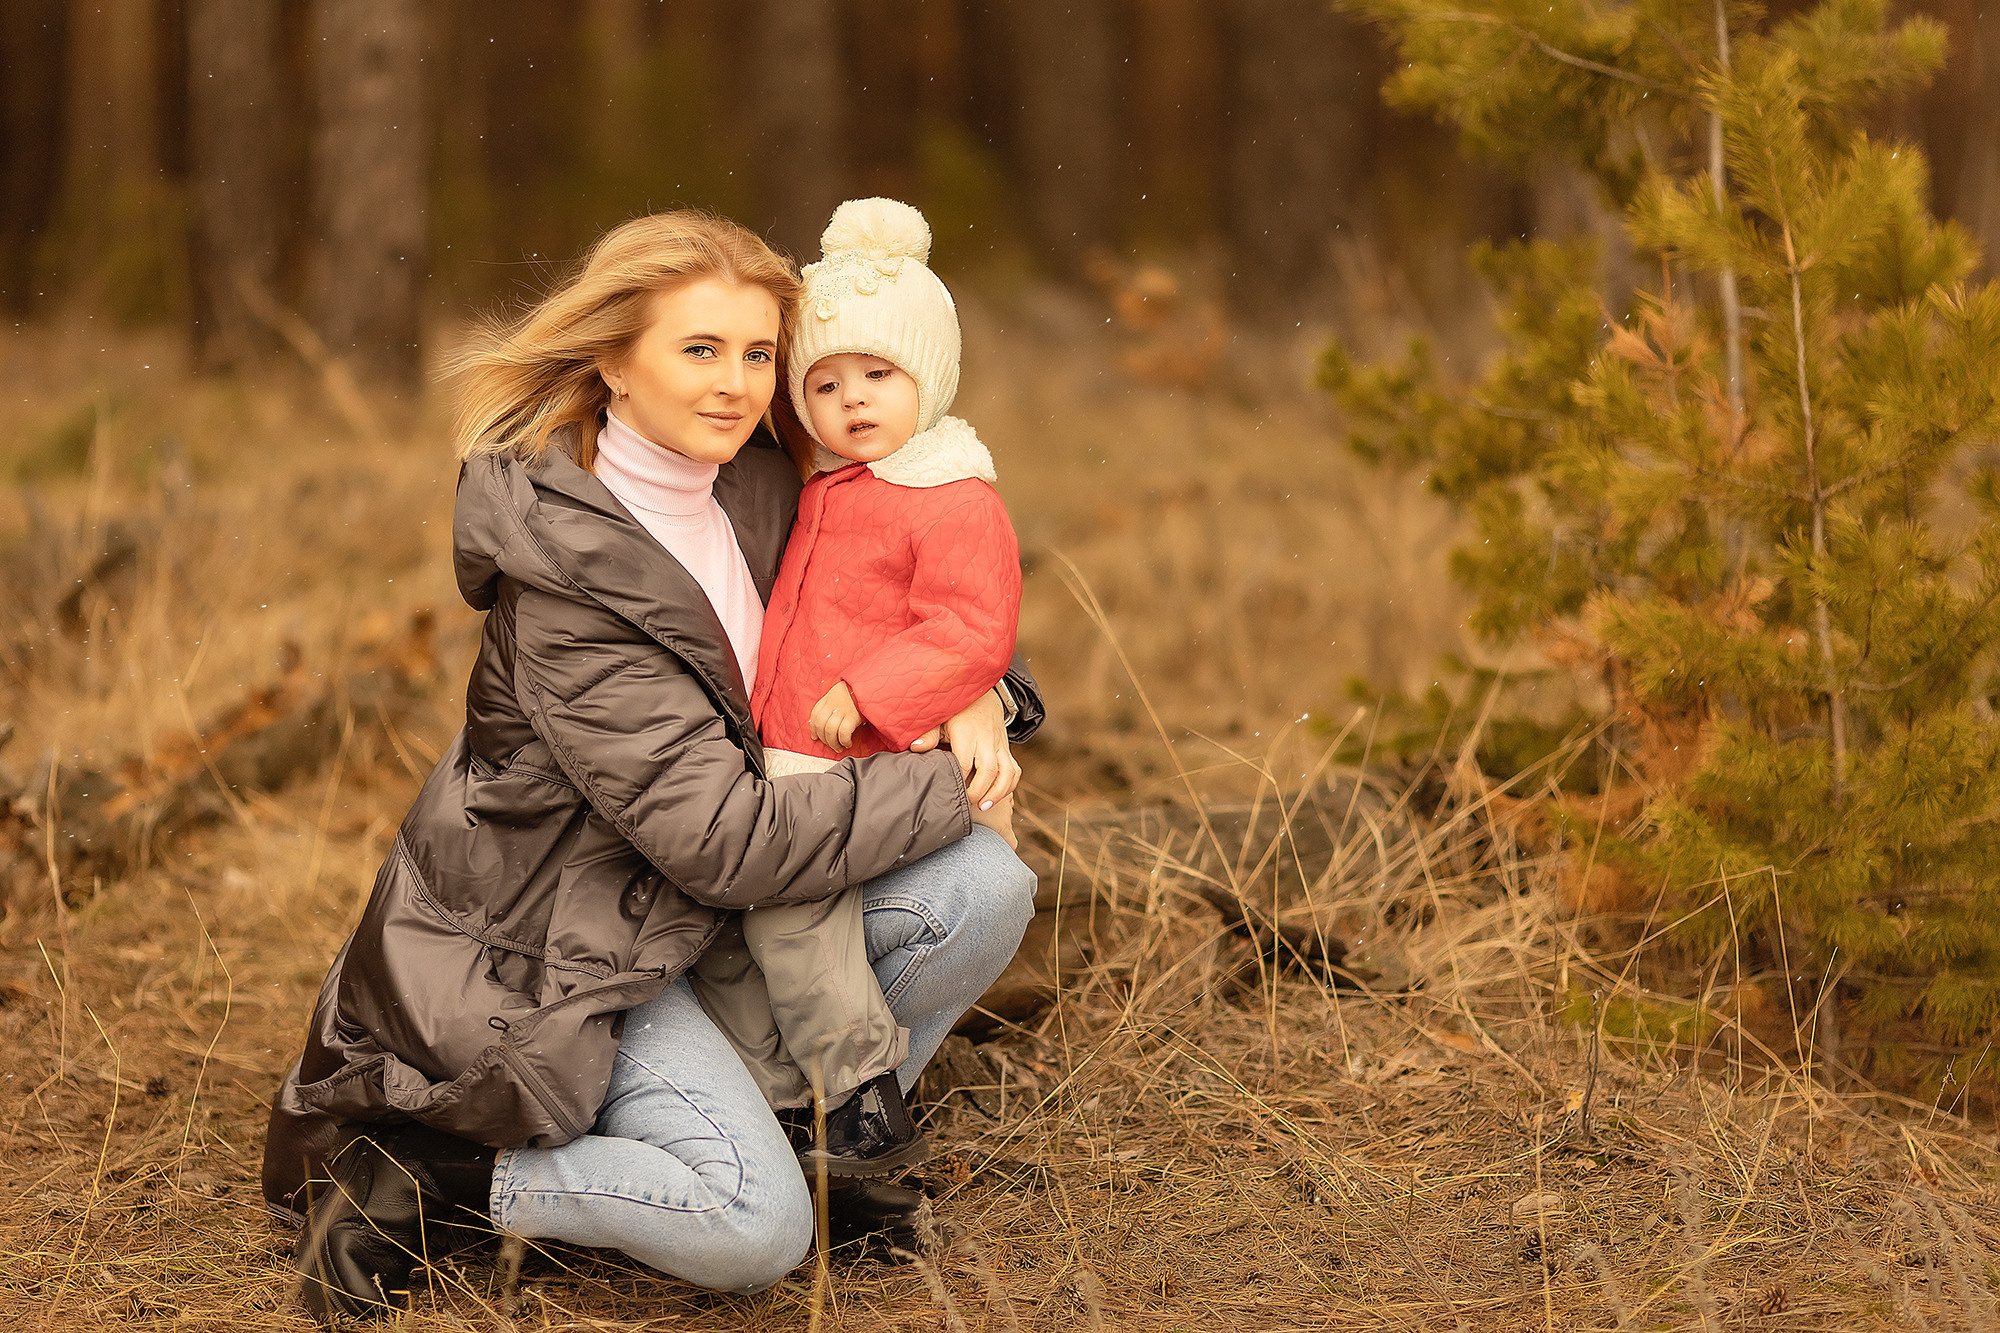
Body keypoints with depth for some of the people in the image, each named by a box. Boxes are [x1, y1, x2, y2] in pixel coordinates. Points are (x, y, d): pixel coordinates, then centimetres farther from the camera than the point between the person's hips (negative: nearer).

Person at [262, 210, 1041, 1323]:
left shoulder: (755, 483, -2)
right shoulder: (566, 572, -25)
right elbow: (728, 843, -28)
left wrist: (977, 694, -7)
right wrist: (944, 788, -19)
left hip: (693, 914, 8)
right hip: (565, 948, -8)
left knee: (984, 890, -13)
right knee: (753, 1230, -24)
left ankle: (818, 1135, 8)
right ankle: (407, 1172, -6)